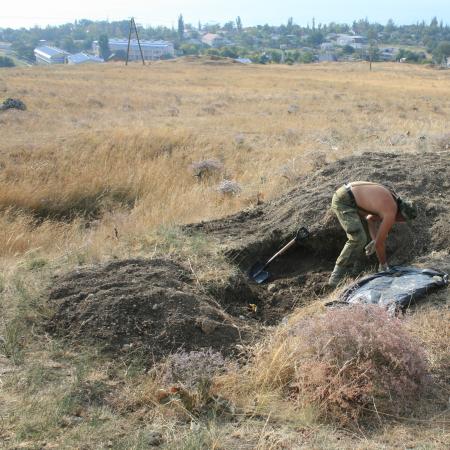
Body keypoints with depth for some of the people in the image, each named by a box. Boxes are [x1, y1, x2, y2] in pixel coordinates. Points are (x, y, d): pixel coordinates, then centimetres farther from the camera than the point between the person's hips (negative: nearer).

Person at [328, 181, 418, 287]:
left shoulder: (389, 198, 13)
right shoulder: (391, 213, -14)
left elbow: (370, 218, 24)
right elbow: (380, 243, -9)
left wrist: (375, 240, 11)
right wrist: (383, 264, 5)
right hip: (342, 201, -10)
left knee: (366, 232, 18)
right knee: (358, 239, -17)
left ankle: (349, 268, 19)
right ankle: (336, 277, -12)